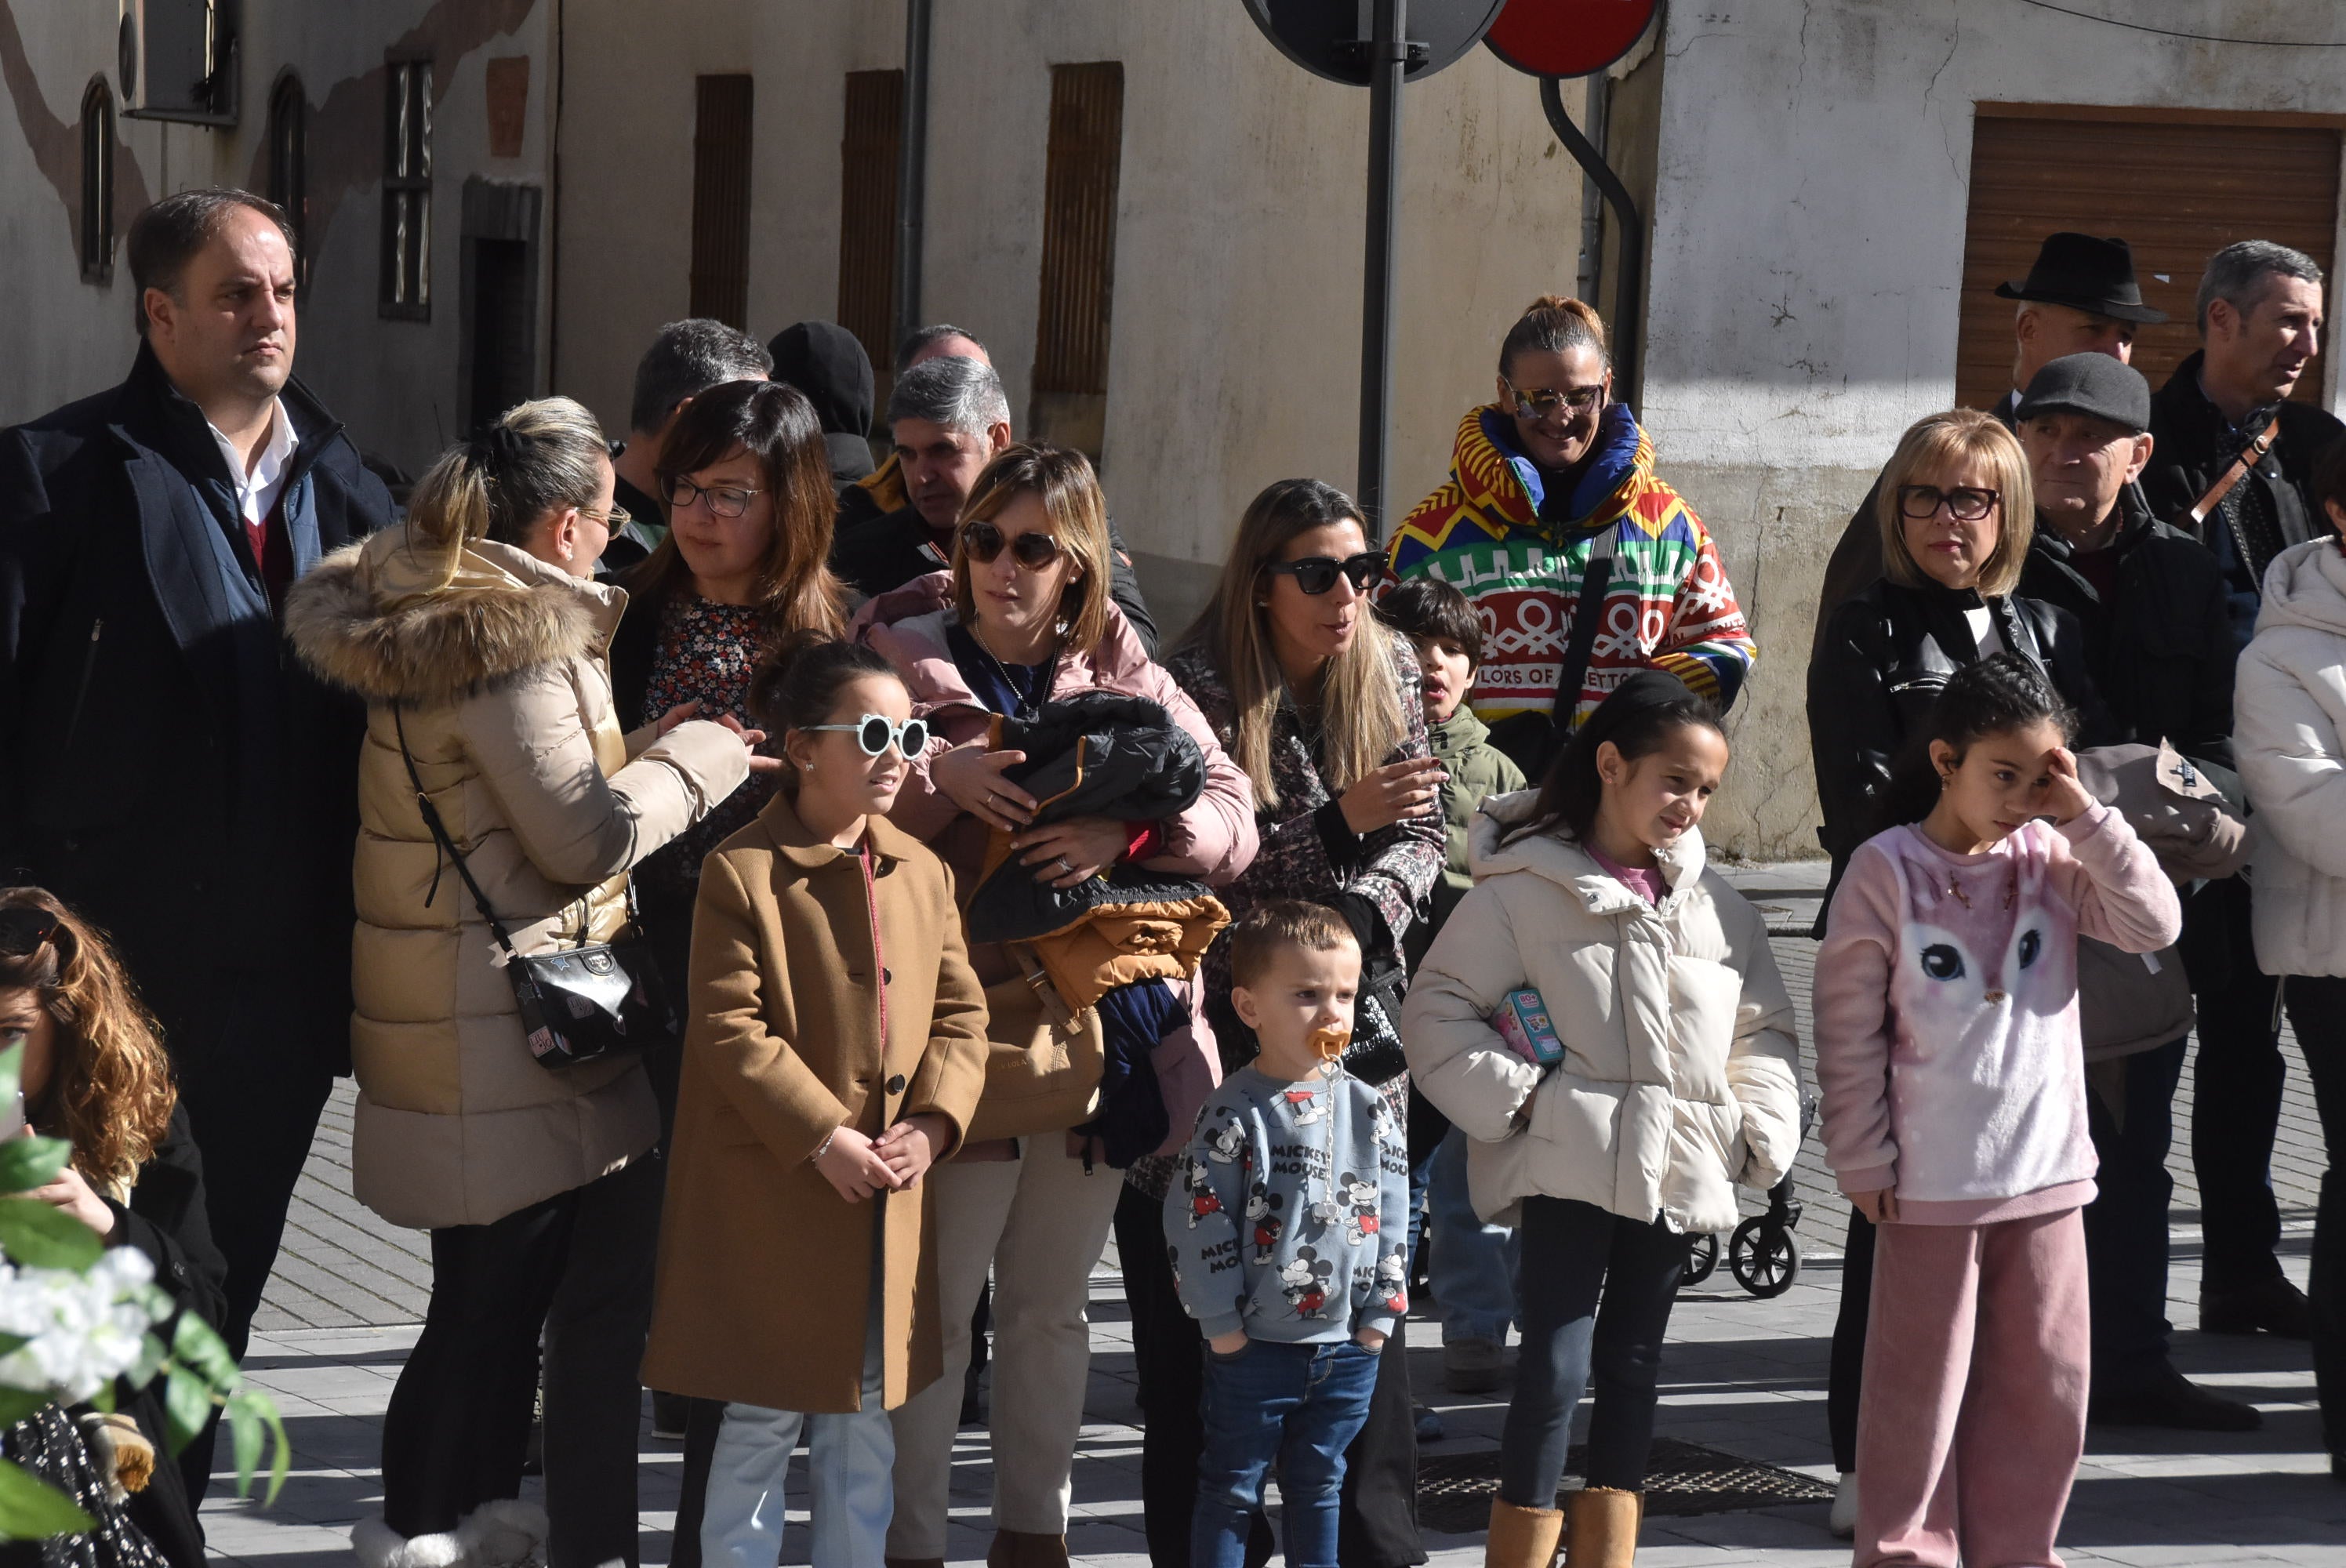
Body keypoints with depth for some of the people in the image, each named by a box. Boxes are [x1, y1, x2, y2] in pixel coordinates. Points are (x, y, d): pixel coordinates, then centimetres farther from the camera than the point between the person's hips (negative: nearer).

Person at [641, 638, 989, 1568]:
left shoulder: (922, 873, 8)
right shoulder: (742, 871, -10)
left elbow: (960, 1013, 9)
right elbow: (729, 1030, -15)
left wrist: (932, 1123, -8)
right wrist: (824, 1139, -19)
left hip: (888, 1198, 6)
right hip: (772, 1193, -6)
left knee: (866, 1417, 13)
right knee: (761, 1420, 1)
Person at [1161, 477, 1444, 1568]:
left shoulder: (1388, 674, 4)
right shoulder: (1200, 689, -10)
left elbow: (1423, 834, 9)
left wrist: (1362, 911, -11)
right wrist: (1340, 823, -22)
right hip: (1212, 1038, -3)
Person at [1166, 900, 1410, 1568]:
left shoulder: (1367, 1109, 2)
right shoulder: (1234, 1114, -11)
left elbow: (1392, 1214, 6)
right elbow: (1198, 1221, -12)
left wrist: (1380, 1312, 0)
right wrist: (1223, 1323, -12)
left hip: (1347, 1345, 4)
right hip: (1255, 1346, -4)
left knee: (1318, 1487, 15)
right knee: (1231, 1488, 5)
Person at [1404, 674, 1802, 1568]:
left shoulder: (1713, 905, 11)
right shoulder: (1524, 889, -5)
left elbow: (1766, 1027, 18)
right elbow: (1437, 1010, -4)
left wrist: (1759, 1129, 4)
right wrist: (1510, 1096, -11)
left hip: (1677, 1173, 5)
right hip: (1570, 1165, -5)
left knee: (1632, 1370, 11)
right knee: (1556, 1368, -12)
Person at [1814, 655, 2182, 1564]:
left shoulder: (2052, 860, 4)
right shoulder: (1886, 871, -7)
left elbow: (2153, 924, -7)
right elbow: (1849, 1027, -5)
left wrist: (2085, 818, -12)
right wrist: (1863, 1160, -6)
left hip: (2046, 1172, 4)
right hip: (1931, 1179, -4)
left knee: (2047, 1383, 10)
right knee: (1921, 1383, 4)